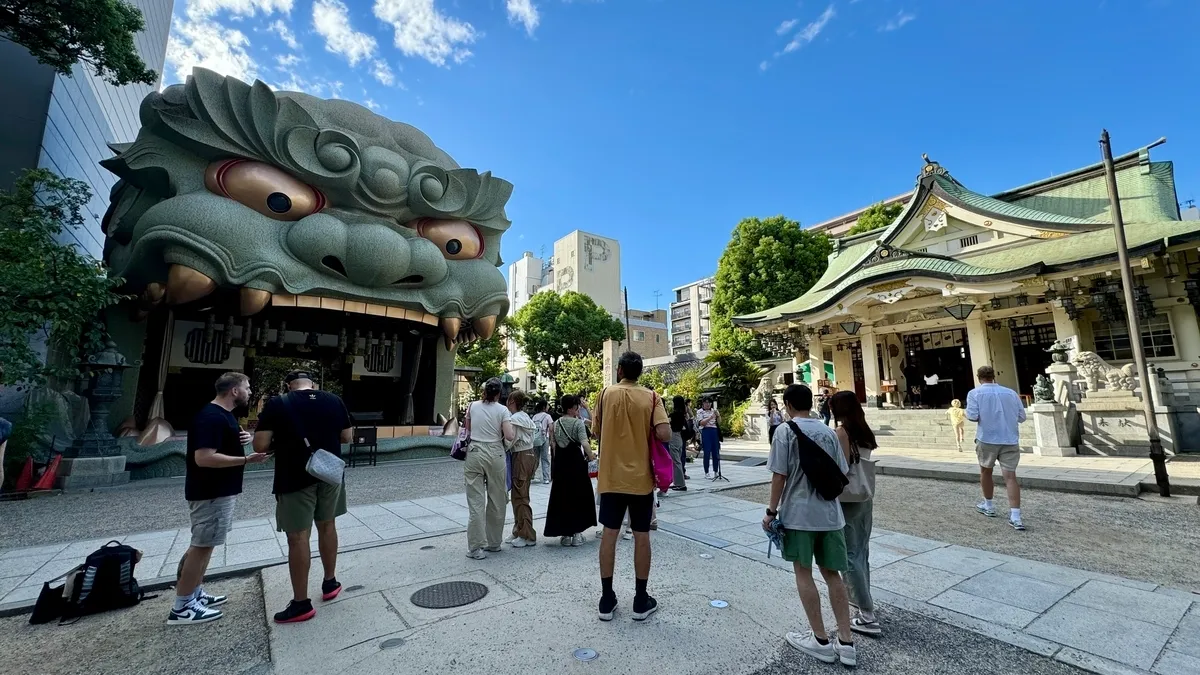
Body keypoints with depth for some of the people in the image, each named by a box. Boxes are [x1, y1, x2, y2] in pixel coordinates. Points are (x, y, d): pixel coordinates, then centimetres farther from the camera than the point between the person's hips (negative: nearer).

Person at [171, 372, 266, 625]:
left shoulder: (223, 414, 11)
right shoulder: (211, 417, -23)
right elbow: (204, 458, -29)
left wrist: (242, 438, 2)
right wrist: (246, 459, -29)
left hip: (220, 490, 11)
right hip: (211, 492, -11)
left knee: (203, 545, 17)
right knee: (202, 546, -2)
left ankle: (194, 594, 29)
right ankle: (181, 607, 9)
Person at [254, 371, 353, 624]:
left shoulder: (276, 404, -8)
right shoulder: (334, 401, 0)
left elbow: (260, 446, -11)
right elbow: (346, 437, 7)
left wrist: (281, 444, 9)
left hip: (294, 479, -3)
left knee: (298, 538, 4)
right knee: (327, 527, 19)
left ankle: (301, 604, 11)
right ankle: (330, 583, 32)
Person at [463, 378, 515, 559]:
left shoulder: (473, 406, 3)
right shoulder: (502, 410, -4)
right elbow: (510, 436, -11)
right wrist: (513, 429, 8)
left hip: (475, 453, 1)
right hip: (495, 455, -1)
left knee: (476, 501, 3)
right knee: (496, 501, 12)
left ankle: (476, 547, 5)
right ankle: (493, 542, 24)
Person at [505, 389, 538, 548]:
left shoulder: (514, 418, -16)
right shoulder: (525, 416, 13)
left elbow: (510, 441, -17)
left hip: (521, 458, -10)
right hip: (528, 455, 10)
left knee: (520, 498, -1)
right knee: (519, 496, 17)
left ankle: (528, 536, 6)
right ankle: (519, 532, 27)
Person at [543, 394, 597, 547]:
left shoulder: (556, 424, 7)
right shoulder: (578, 423, -11)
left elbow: (554, 445, 11)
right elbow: (584, 443, -22)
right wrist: (590, 457, -10)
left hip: (560, 464, 5)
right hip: (576, 462, -5)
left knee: (562, 497, 11)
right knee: (579, 497, 8)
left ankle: (565, 534, 15)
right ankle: (577, 533, 11)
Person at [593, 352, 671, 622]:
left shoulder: (606, 393, -4)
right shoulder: (651, 397, -6)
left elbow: (596, 433, 2)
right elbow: (665, 435, -16)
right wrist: (646, 433, 4)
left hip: (611, 476, 1)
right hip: (641, 477, 0)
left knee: (609, 534, 10)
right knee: (641, 536, 10)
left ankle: (607, 600, 19)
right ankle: (641, 600, 21)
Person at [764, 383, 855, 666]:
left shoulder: (786, 431, -10)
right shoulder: (828, 432, 5)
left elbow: (779, 475, -12)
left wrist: (772, 510, -3)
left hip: (798, 513, -5)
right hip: (829, 512, 5)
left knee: (803, 573, 9)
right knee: (832, 574, 16)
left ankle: (821, 641, 19)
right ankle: (846, 642, 20)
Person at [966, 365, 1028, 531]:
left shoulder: (975, 393, -4)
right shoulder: (1011, 393, 7)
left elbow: (972, 416, -14)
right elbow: (1022, 417, 9)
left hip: (987, 439, -2)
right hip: (1010, 440, 2)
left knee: (985, 471, 18)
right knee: (1010, 476, 0)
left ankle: (988, 506, 31)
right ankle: (1016, 517, -7)